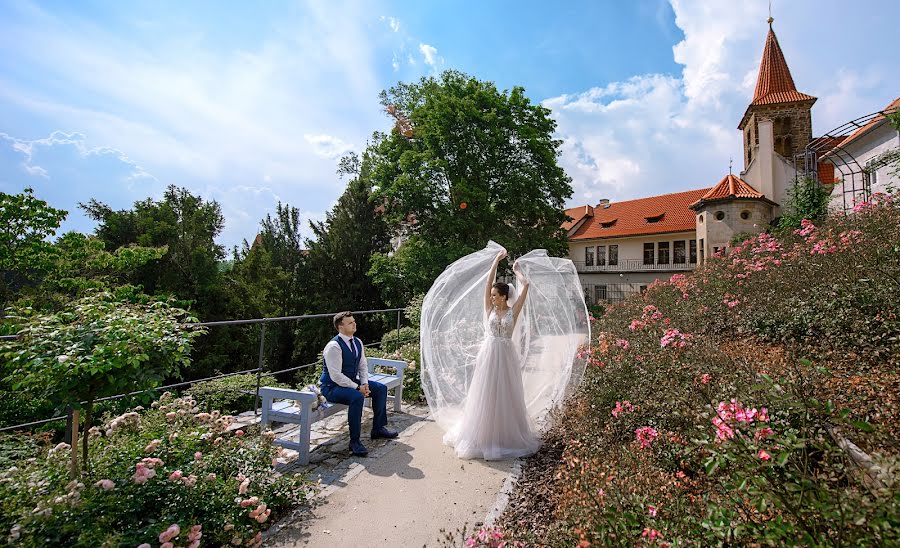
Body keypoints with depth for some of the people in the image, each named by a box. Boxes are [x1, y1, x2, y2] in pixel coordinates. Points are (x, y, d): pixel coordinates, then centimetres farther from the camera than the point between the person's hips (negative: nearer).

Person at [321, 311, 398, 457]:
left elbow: (363, 366, 9)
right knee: (357, 397, -34)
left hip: (351, 382, 9)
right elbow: (336, 376, -26)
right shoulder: (334, 346, -23)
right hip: (332, 387, -9)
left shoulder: (357, 342, 3)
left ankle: (378, 428, 14)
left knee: (381, 388, 0)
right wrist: (357, 387, -24)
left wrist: (364, 383, -8)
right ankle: (354, 441, -18)